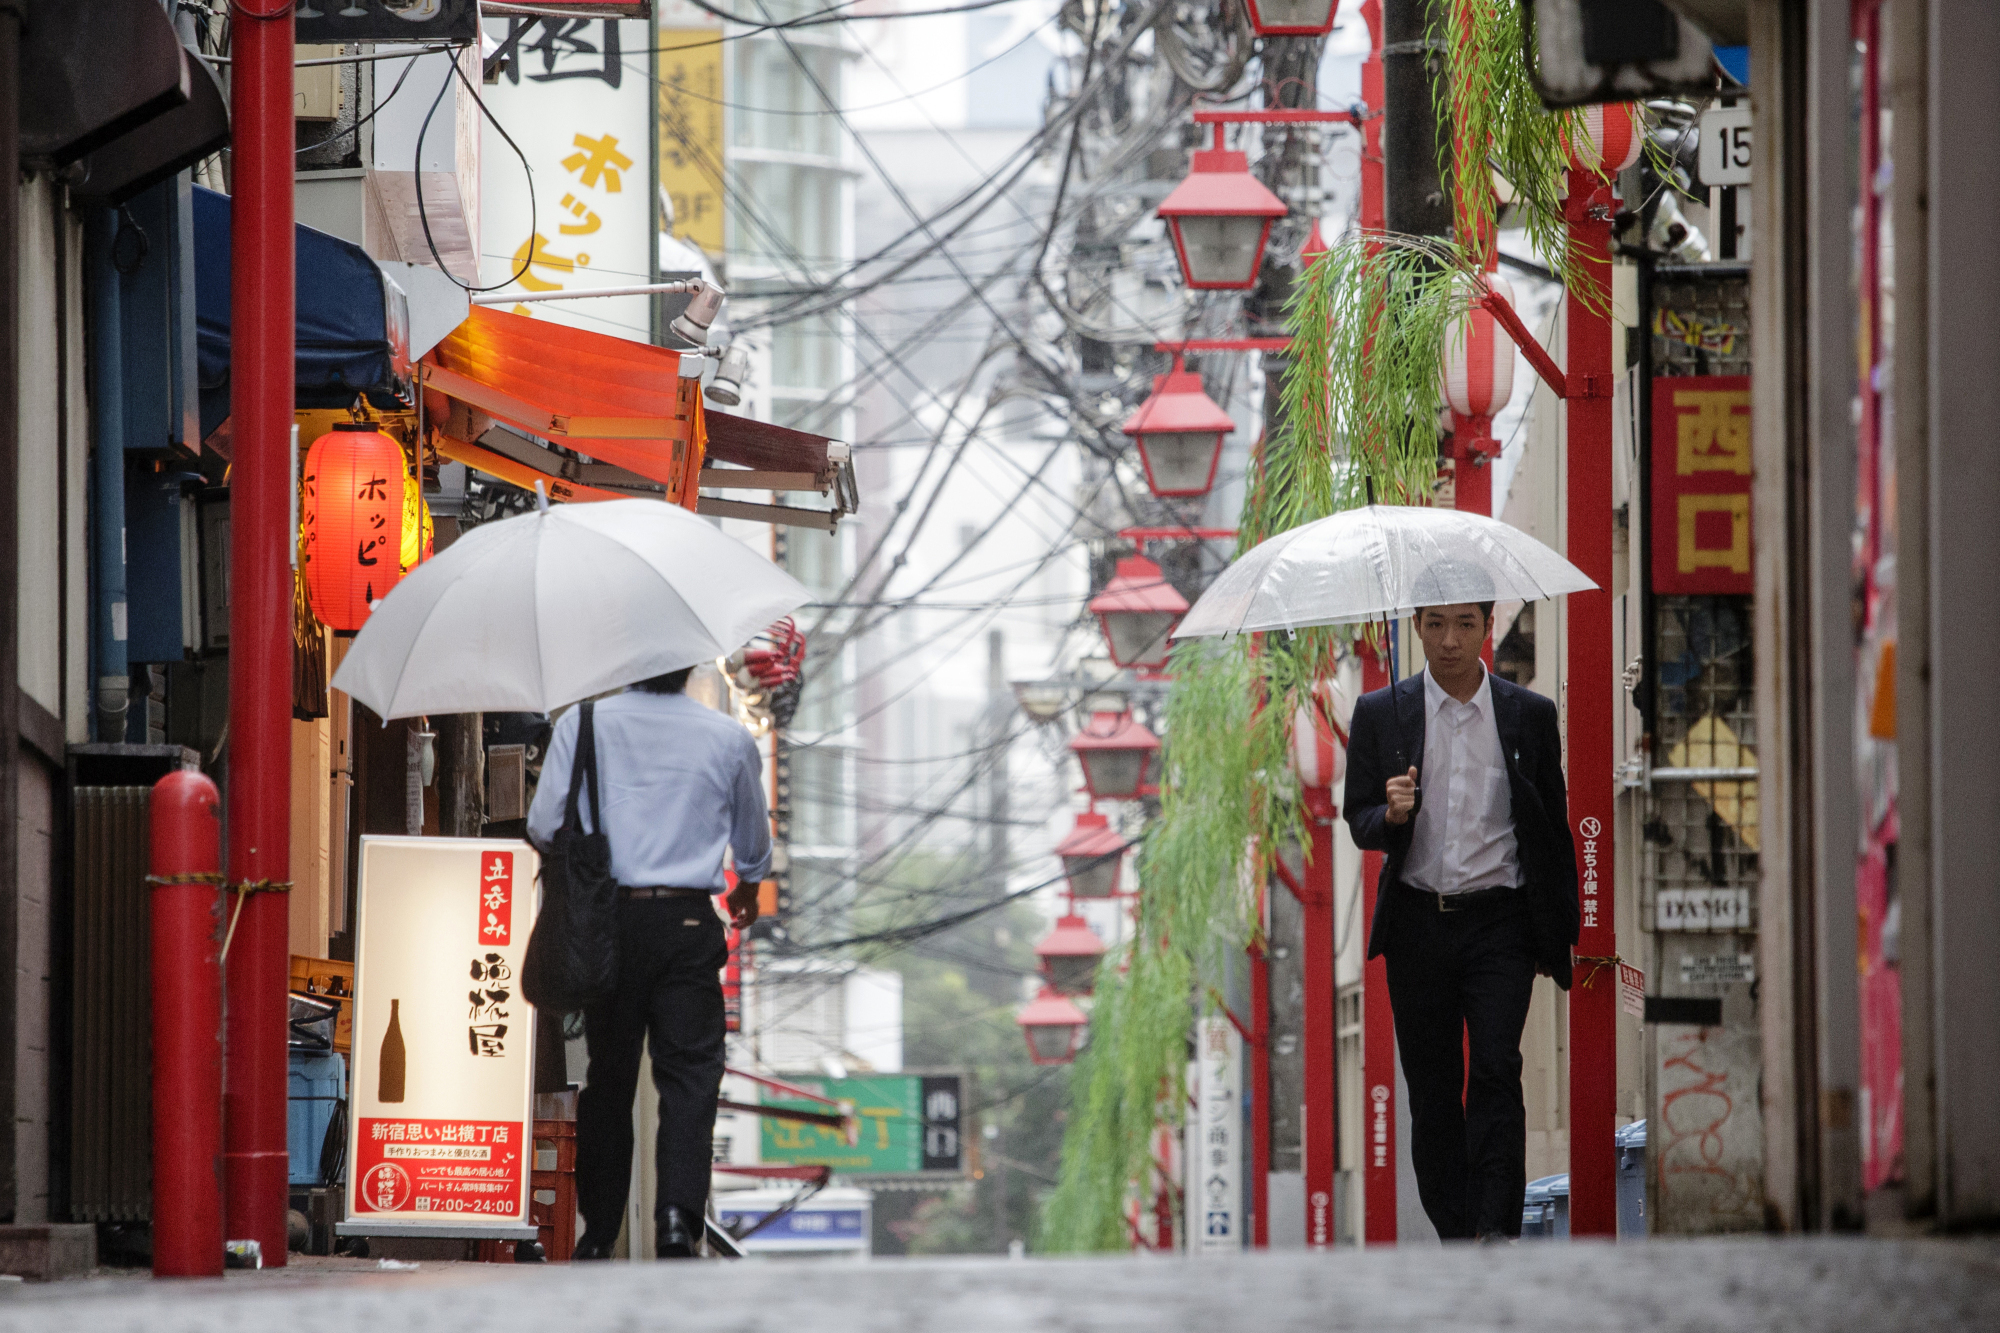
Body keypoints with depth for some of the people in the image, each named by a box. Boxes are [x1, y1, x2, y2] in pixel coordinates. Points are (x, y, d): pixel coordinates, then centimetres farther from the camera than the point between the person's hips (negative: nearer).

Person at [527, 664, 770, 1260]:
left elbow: (545, 826, -1)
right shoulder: (729, 737, 4)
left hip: (607, 919, 1)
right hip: (687, 921, -1)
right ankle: (678, 1213, -20)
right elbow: (754, 842, 18)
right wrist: (749, 887, 40)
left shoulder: (583, 723, 0)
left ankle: (598, 1235, 14)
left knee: (608, 1076, 10)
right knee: (690, 1073, -1)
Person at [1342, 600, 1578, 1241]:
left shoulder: (1530, 715, 4)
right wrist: (1391, 815, -17)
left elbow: (1553, 830, 8)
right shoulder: (1380, 714, 5)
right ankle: (1454, 1237, 12)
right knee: (1431, 1086, 4)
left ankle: (1496, 1231, -18)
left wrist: (1558, 935, 6)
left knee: (1496, 1070, -15)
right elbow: (1359, 822, 7)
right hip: (1418, 922, 2)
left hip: (1499, 923, -2)